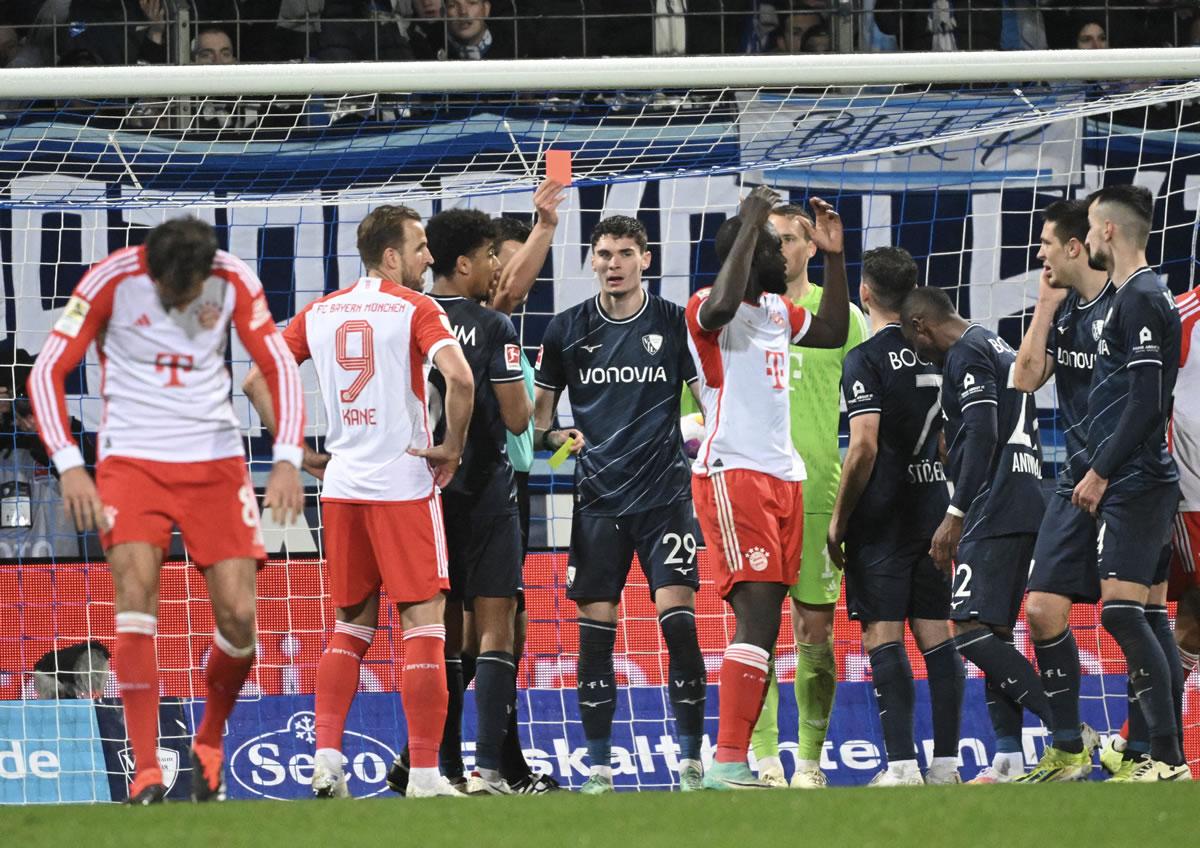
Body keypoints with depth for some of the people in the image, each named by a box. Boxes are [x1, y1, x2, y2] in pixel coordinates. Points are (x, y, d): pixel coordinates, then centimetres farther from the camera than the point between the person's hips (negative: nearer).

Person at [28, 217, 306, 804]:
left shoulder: (234, 281, -6)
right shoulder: (112, 281, -12)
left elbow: (277, 367, 1)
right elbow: (48, 371, -9)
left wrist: (287, 458, -13)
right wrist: (68, 465, -21)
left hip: (215, 460, 2)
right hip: (132, 460, -2)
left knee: (239, 615, -7)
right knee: (137, 590, -22)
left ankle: (209, 745, 21)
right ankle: (146, 772, -19)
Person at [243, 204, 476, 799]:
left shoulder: (319, 313, 10)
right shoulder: (415, 309, -6)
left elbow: (256, 381, 10)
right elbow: (458, 377, -23)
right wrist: (453, 447, -10)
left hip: (341, 484, 5)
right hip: (405, 484, -5)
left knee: (350, 627, 17)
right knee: (423, 625, -2)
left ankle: (326, 759, 7)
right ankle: (424, 774, -6)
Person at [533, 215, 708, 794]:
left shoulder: (675, 324, 2)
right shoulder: (568, 329, 6)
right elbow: (536, 413, 13)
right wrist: (553, 436, -8)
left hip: (664, 495, -2)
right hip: (598, 500, 2)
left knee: (678, 620, -11)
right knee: (595, 632, -1)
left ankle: (691, 762, -1)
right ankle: (599, 768, 7)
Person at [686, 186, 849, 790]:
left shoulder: (777, 309, 16)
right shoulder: (707, 310, -10)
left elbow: (833, 333, 26)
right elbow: (721, 306, -32)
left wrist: (834, 257, 17)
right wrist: (750, 224, -28)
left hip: (782, 475, 9)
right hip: (731, 474, -9)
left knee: (765, 621, 4)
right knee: (757, 608, -19)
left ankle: (735, 761, 3)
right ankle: (727, 762, -24)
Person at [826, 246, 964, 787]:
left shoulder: (866, 359, -11)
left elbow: (864, 447, -18)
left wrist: (838, 521, -10)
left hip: (882, 519, -6)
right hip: (933, 510, 6)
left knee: (883, 637, -6)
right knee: (935, 635, 6)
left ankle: (902, 764, -14)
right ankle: (946, 762, 5)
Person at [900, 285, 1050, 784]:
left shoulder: (966, 354, -6)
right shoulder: (999, 349, 24)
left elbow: (981, 438, -17)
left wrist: (955, 514, -19)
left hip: (994, 512, -11)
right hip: (1024, 511, 11)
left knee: (971, 630, -15)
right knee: (994, 631, 10)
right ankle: (1009, 760, 4)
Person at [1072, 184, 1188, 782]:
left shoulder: (1140, 300, -12)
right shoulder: (1137, 297, 18)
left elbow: (1146, 400, -19)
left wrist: (1100, 472, -15)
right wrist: (1101, 470, 21)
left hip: (1134, 484, -10)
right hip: (1145, 481, 10)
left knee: (1121, 611, -14)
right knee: (1149, 617, 8)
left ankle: (1167, 758, -18)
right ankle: (1166, 759, 7)